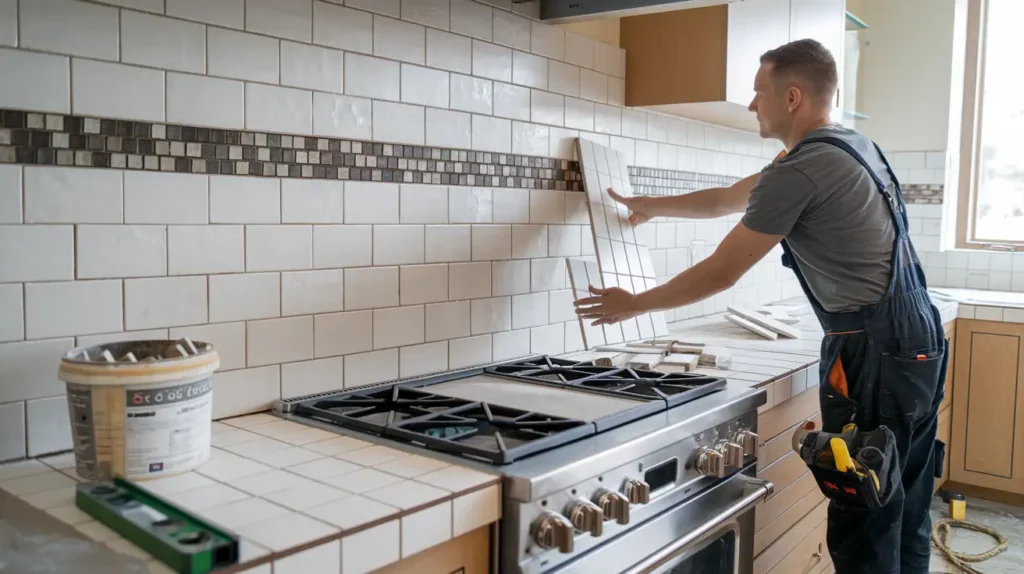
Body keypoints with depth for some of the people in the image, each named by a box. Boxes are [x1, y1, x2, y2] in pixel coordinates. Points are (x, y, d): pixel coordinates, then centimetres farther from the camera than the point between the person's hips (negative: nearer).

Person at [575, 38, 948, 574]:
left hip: (874, 354, -10)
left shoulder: (800, 171, -17)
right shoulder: (845, 145, 14)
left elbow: (720, 272, -12)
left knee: (864, 525, -1)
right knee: (905, 514, 17)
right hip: (921, 344, 10)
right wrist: (651, 206, 32)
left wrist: (634, 304, 0)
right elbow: (729, 198, 24)